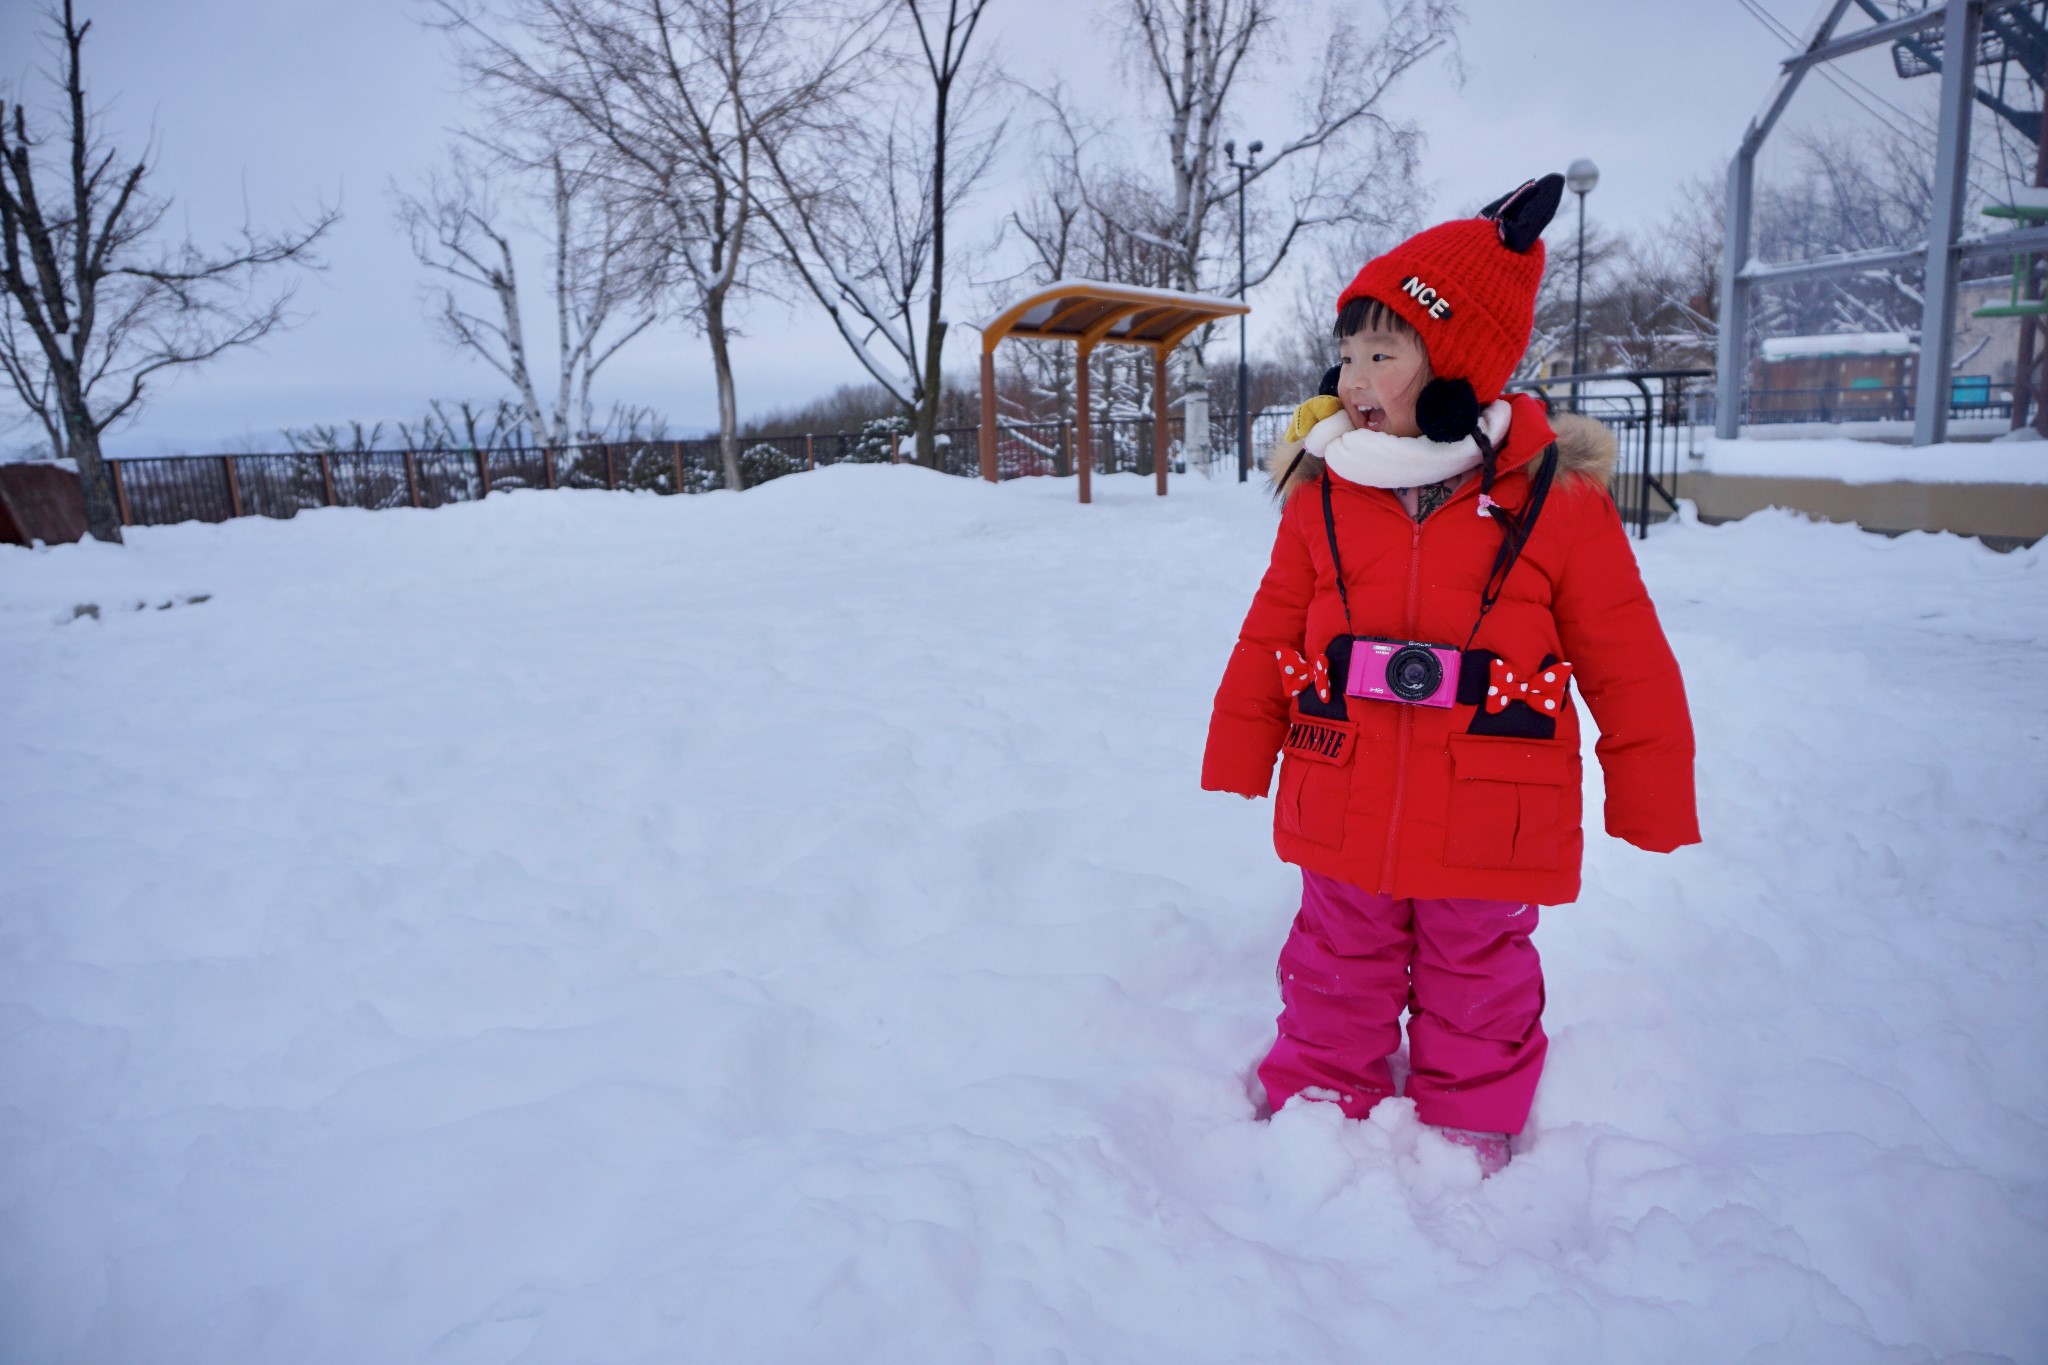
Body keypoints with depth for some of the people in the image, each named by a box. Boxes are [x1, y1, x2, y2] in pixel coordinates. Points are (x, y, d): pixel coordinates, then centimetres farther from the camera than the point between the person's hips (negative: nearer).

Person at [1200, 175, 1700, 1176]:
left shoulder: (1553, 496, -7)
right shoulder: (1323, 492, -1)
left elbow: (1628, 664, -2)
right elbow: (1269, 639, 6)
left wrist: (1652, 807, 1)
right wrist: (1237, 762, 8)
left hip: (1486, 828, -1)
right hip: (1342, 817, 2)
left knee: (1477, 985, 16)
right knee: (1337, 974, 17)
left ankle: (1471, 1134, 39)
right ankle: (1318, 1107, 38)